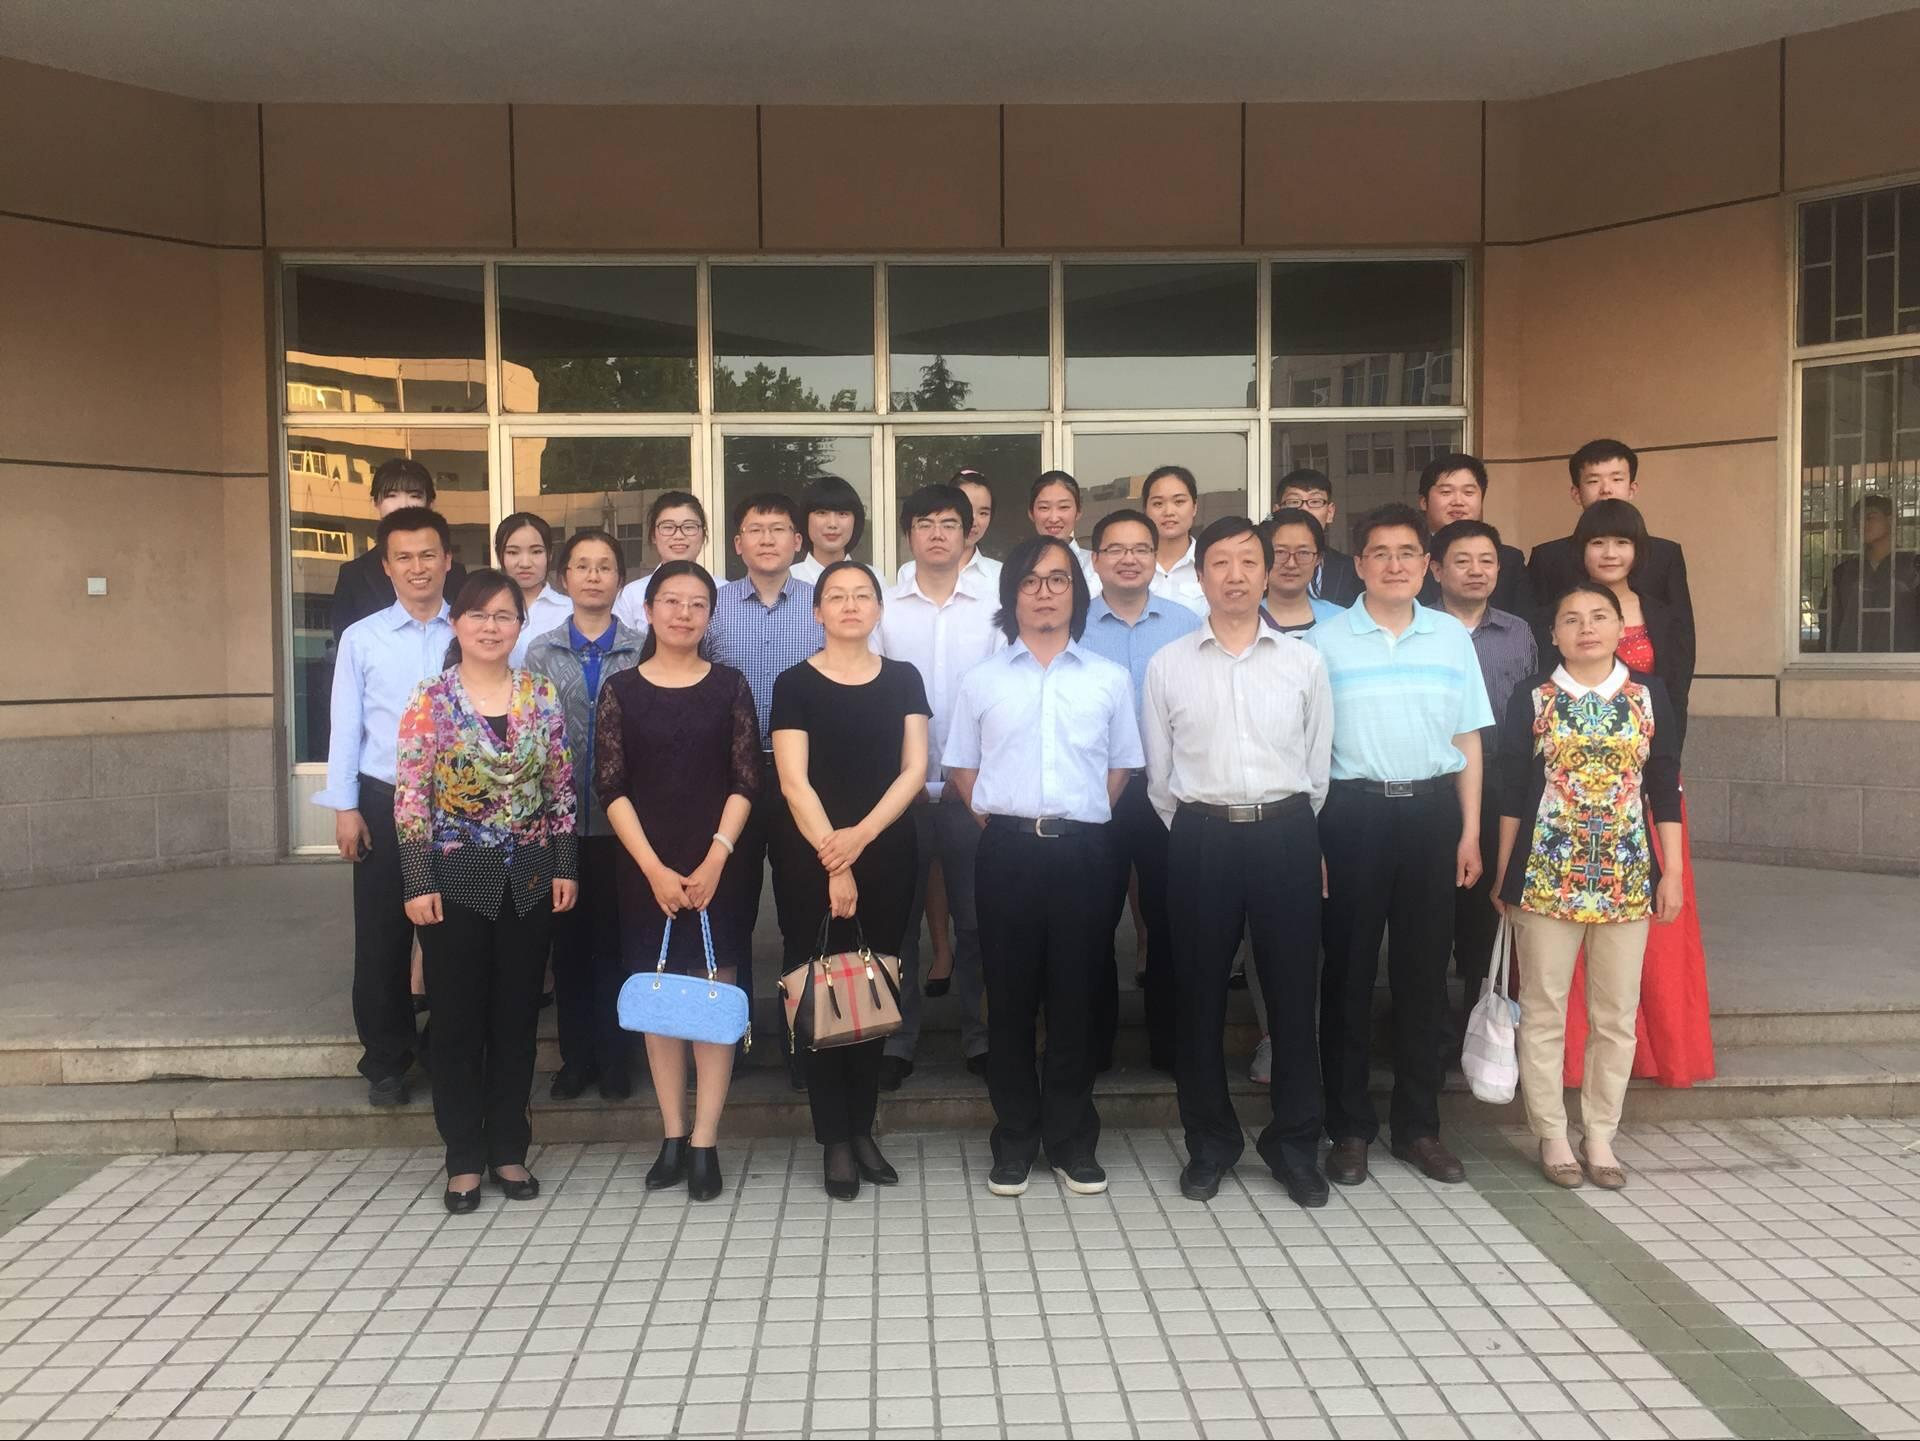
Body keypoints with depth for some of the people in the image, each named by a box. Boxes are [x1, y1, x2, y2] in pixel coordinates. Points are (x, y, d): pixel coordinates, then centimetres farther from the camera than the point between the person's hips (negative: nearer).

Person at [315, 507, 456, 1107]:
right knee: (382, 938, 7)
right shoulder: (361, 638, 1)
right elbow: (346, 727, 2)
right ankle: (385, 1062, 22)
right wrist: (345, 807, -3)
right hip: (383, 802, 0)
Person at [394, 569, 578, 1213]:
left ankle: (509, 1148, 22)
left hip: (528, 878, 3)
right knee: (458, 1018, 5)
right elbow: (410, 796, -7)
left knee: (517, 1015, 10)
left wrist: (564, 866, 2)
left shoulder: (542, 695, 4)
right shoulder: (430, 699, -5)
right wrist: (419, 883, -11)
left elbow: (561, 788, 7)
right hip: (456, 876, -2)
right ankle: (465, 1158, 17)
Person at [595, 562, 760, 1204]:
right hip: (646, 868, 1)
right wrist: (655, 869, -11)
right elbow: (611, 787, -2)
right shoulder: (621, 689, 4)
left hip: (719, 866, -1)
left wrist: (715, 860, -12)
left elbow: (746, 781, -1)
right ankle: (672, 1136, 16)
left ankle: (705, 1144, 5)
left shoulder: (730, 685, 4)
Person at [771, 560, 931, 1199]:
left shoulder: (903, 679, 7)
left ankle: (863, 1129, 19)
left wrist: (859, 836, -12)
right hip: (810, 856, -2)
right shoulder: (795, 684, 0)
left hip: (886, 853, 2)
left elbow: (913, 769, 0)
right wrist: (832, 861, -16)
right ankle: (835, 1140, 9)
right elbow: (794, 782, -8)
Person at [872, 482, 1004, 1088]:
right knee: (899, 918, 8)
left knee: (975, 918, 7)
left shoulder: (995, 606, 0)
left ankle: (979, 1035, 21)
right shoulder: (884, 607, 2)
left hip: (974, 786, 0)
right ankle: (898, 1037, 20)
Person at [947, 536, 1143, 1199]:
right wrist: (999, 823, 3)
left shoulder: (1109, 679, 8)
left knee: (1074, 995, 5)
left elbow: (1121, 767, 13)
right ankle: (1015, 1138, 16)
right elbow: (961, 767, 13)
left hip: (1082, 850, 0)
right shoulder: (982, 680, 8)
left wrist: (1081, 822, 4)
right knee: (1010, 995, 5)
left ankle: (1072, 1138, 17)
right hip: (1007, 849, 0)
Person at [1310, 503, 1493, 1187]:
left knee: (1423, 971, 8)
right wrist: (1310, 836, -5)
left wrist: (1470, 830, 5)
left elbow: (1468, 740, 11)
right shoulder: (1325, 641, 1)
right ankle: (1349, 1127, 14)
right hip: (1353, 810, -2)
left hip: (1432, 809, 2)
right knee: (1349, 971, 3)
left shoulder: (1452, 637, 9)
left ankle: (1418, 1126, 20)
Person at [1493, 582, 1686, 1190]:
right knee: (1543, 1011, 4)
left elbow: (1665, 789, 6)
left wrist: (1672, 872, 2)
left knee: (1617, 1015, 8)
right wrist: (1504, 876, 0)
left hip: (1627, 878, 2)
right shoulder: (1531, 701, 1)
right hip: (1546, 875, -1)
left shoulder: (1649, 695, 5)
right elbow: (1512, 794, 2)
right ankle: (1552, 1135, 17)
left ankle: (1600, 1135, 21)